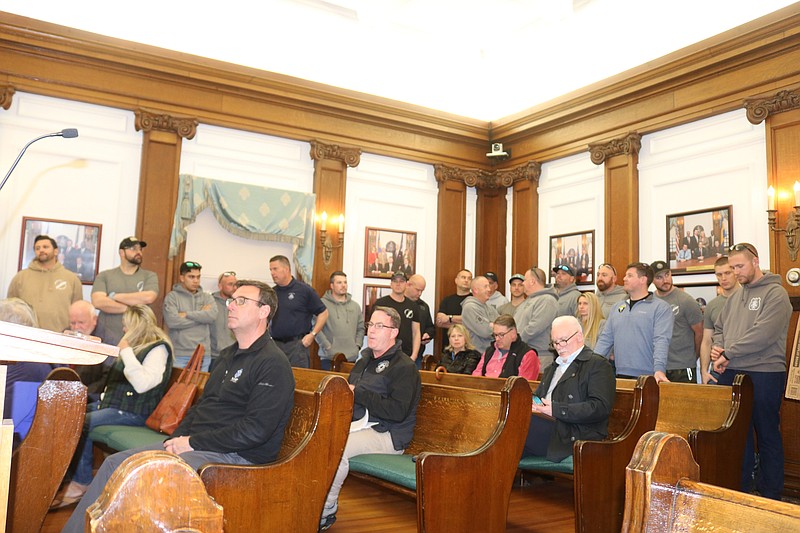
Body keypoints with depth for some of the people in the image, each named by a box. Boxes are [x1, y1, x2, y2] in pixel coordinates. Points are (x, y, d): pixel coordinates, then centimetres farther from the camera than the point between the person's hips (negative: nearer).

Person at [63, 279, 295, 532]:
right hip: (194, 443, 9)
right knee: (114, 463, 0)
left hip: (236, 456, -9)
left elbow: (256, 429, -21)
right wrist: (178, 438, 3)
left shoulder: (273, 364, -13)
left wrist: (194, 443, -16)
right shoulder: (228, 355, 17)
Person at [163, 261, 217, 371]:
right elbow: (171, 321, -13)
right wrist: (201, 316, -6)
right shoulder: (172, 297, 2)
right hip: (179, 355, -2)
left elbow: (212, 315, -8)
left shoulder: (207, 297, 11)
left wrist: (187, 314, -9)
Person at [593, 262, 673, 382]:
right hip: (620, 376, 5)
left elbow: (661, 340, -14)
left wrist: (659, 370, -26)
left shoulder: (661, 307, -2)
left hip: (647, 377, -5)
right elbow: (605, 339, 13)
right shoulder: (617, 307, 15)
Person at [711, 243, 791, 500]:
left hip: (764, 374, -6)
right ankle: (741, 490, 24)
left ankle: (770, 495, 17)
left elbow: (763, 334, -19)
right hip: (731, 374, 6)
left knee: (767, 434, 5)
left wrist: (728, 354, -16)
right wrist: (718, 347, -2)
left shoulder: (775, 293, -7)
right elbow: (718, 328, 19)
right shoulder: (735, 296, 15)